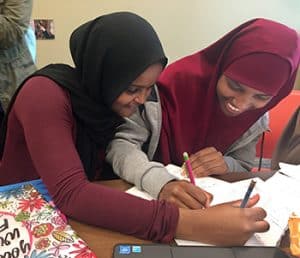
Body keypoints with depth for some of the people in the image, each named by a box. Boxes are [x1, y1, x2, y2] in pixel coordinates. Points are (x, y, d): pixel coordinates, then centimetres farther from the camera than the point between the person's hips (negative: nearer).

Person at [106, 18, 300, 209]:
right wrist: (161, 183, -39)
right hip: (148, 195, -2)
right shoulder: (176, 82, -22)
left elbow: (245, 171, 3)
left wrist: (226, 166, -20)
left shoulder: (256, 117, -6)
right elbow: (119, 144, -22)